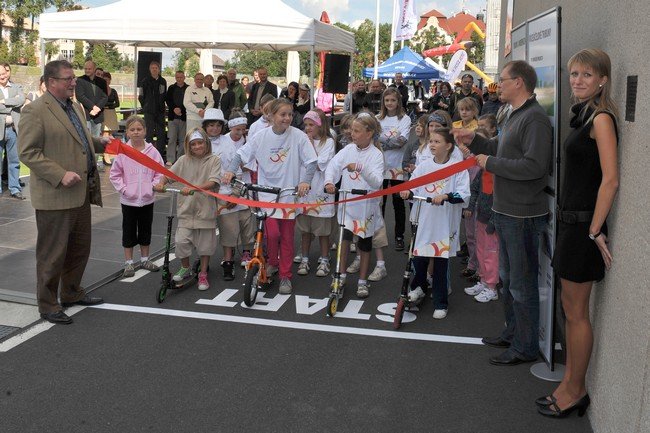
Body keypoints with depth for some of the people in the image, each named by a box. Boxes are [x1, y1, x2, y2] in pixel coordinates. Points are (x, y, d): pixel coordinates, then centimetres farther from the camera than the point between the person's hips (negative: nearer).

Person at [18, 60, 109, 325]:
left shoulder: (75, 108, 14)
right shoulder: (35, 111, -13)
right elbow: (28, 153, -16)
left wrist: (99, 142, 12)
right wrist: (61, 175, -23)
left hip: (81, 193, 9)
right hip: (55, 196, -8)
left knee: (80, 248, 19)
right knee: (53, 254, 3)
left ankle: (72, 293, 37)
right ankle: (47, 305, 17)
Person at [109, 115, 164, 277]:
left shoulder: (152, 151, -5)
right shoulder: (122, 151, -7)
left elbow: (160, 172, 1)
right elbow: (115, 174, -2)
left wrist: (154, 186, -11)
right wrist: (123, 189, -11)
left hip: (147, 199, 2)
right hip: (128, 200, -1)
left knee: (146, 230, 14)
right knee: (129, 232, 8)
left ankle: (145, 260, 29)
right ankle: (128, 263, 18)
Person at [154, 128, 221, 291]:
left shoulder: (214, 160, -5)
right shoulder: (184, 160, 4)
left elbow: (213, 182, -17)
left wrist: (193, 188, -31)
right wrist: (161, 183, -19)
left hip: (205, 209, -2)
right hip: (186, 209, 2)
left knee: (205, 244, 7)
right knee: (181, 240, -6)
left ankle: (203, 274, 25)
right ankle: (185, 269, 20)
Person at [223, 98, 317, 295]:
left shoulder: (298, 136, -9)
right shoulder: (261, 136, -4)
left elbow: (311, 161, -10)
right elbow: (242, 154, 4)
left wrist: (305, 180, -26)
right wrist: (231, 170, -13)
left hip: (290, 193, 0)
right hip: (267, 192, 0)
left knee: (287, 237, 7)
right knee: (272, 232, -13)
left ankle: (285, 276, 23)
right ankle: (273, 262, 19)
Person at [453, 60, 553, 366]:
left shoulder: (535, 119, -19)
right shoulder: (516, 116, 15)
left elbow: (533, 166, -27)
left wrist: (491, 163, -19)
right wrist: (474, 141, 9)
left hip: (523, 215, -11)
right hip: (506, 211, 11)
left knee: (522, 283, 1)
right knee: (508, 277, 21)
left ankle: (526, 347, 14)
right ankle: (513, 332, 37)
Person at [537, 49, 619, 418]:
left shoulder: (601, 118, -14)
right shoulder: (583, 116, 14)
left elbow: (610, 179, -20)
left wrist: (595, 231, -19)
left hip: (585, 222, -9)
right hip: (572, 220, 9)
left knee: (576, 312, 2)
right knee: (571, 308, 15)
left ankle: (575, 391, 16)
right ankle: (571, 385, 27)